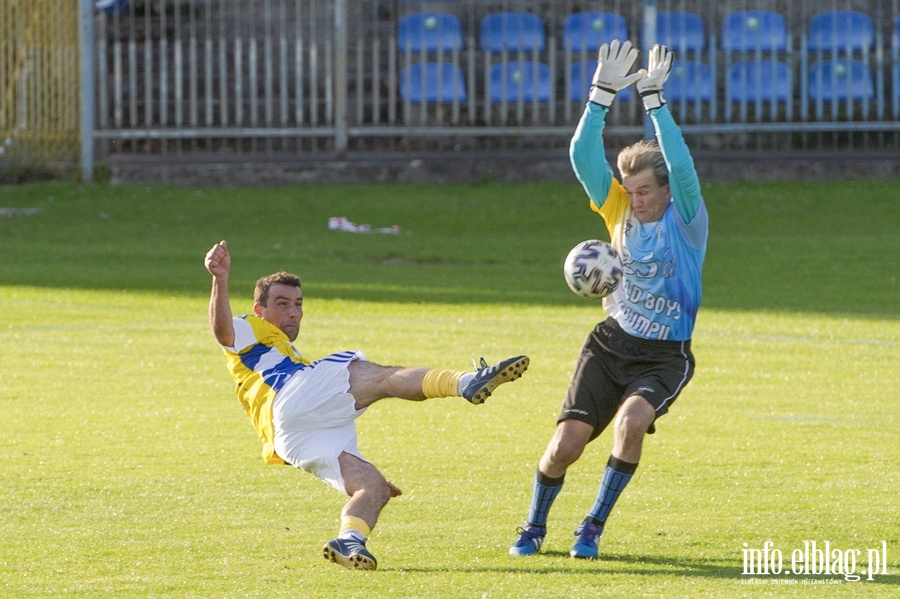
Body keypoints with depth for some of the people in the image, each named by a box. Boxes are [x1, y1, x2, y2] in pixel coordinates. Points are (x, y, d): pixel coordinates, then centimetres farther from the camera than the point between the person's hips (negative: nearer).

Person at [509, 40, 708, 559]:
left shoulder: (687, 219, -10)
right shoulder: (618, 209, 1)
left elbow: (681, 166, -28)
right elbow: (583, 155, -10)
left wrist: (653, 99, -30)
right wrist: (604, 94, -20)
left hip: (664, 356, -3)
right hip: (610, 344, 3)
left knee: (631, 420, -32)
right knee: (566, 443, -10)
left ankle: (594, 527, -14)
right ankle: (534, 528, 17)